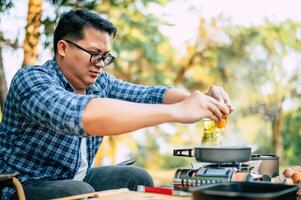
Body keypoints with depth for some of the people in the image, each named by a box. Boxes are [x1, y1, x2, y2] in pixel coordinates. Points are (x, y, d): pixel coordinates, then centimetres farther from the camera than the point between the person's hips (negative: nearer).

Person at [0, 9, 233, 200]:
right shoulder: (32, 80, -24)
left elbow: (149, 94, -5)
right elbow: (82, 115, -42)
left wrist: (202, 100, -27)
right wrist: (177, 111, -45)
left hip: (77, 180, 7)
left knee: (136, 178, -7)